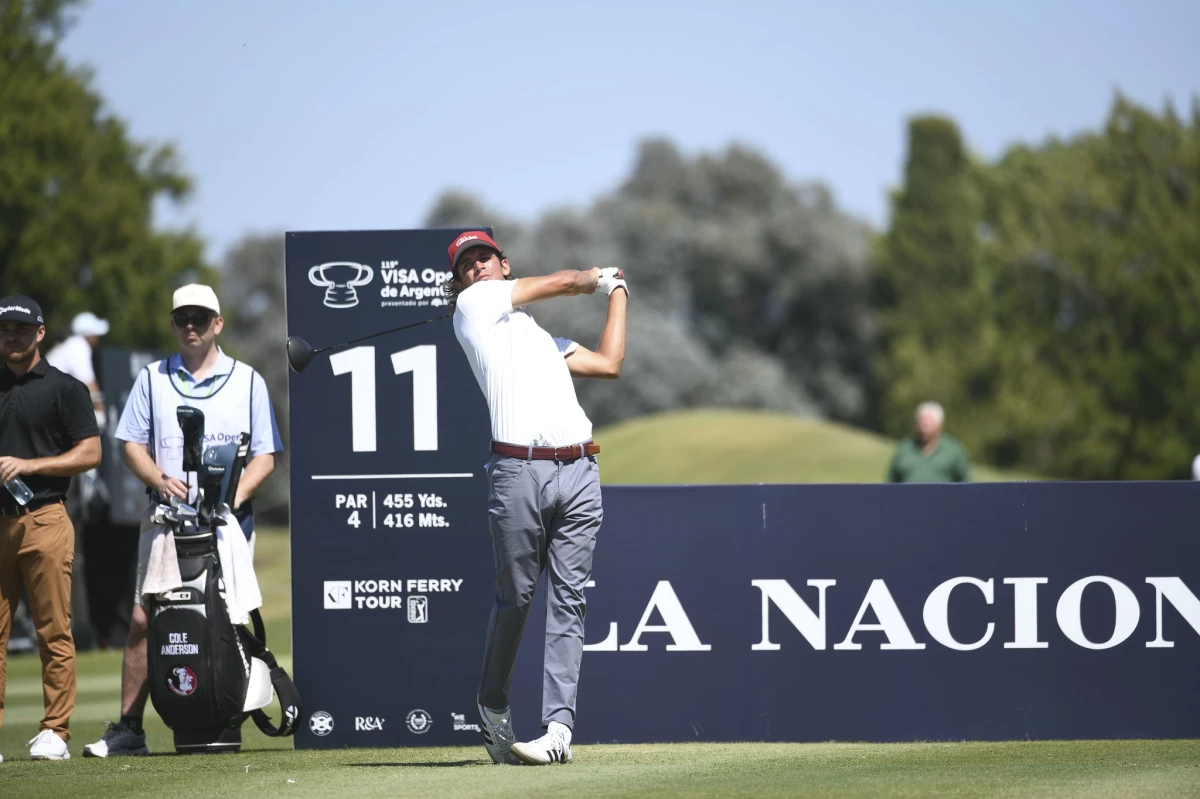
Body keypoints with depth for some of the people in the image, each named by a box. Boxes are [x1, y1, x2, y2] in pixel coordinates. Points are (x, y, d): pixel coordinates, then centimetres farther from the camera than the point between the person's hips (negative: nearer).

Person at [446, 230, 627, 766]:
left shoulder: (540, 335, 28)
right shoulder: (474, 305, 10)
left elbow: (608, 364, 22)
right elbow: (561, 282, 12)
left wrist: (617, 294, 33)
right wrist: (600, 277, 33)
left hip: (579, 472, 5)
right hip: (519, 470, -5)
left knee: (568, 599, -4)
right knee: (515, 597, 0)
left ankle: (559, 727, -8)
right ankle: (493, 708, 19)